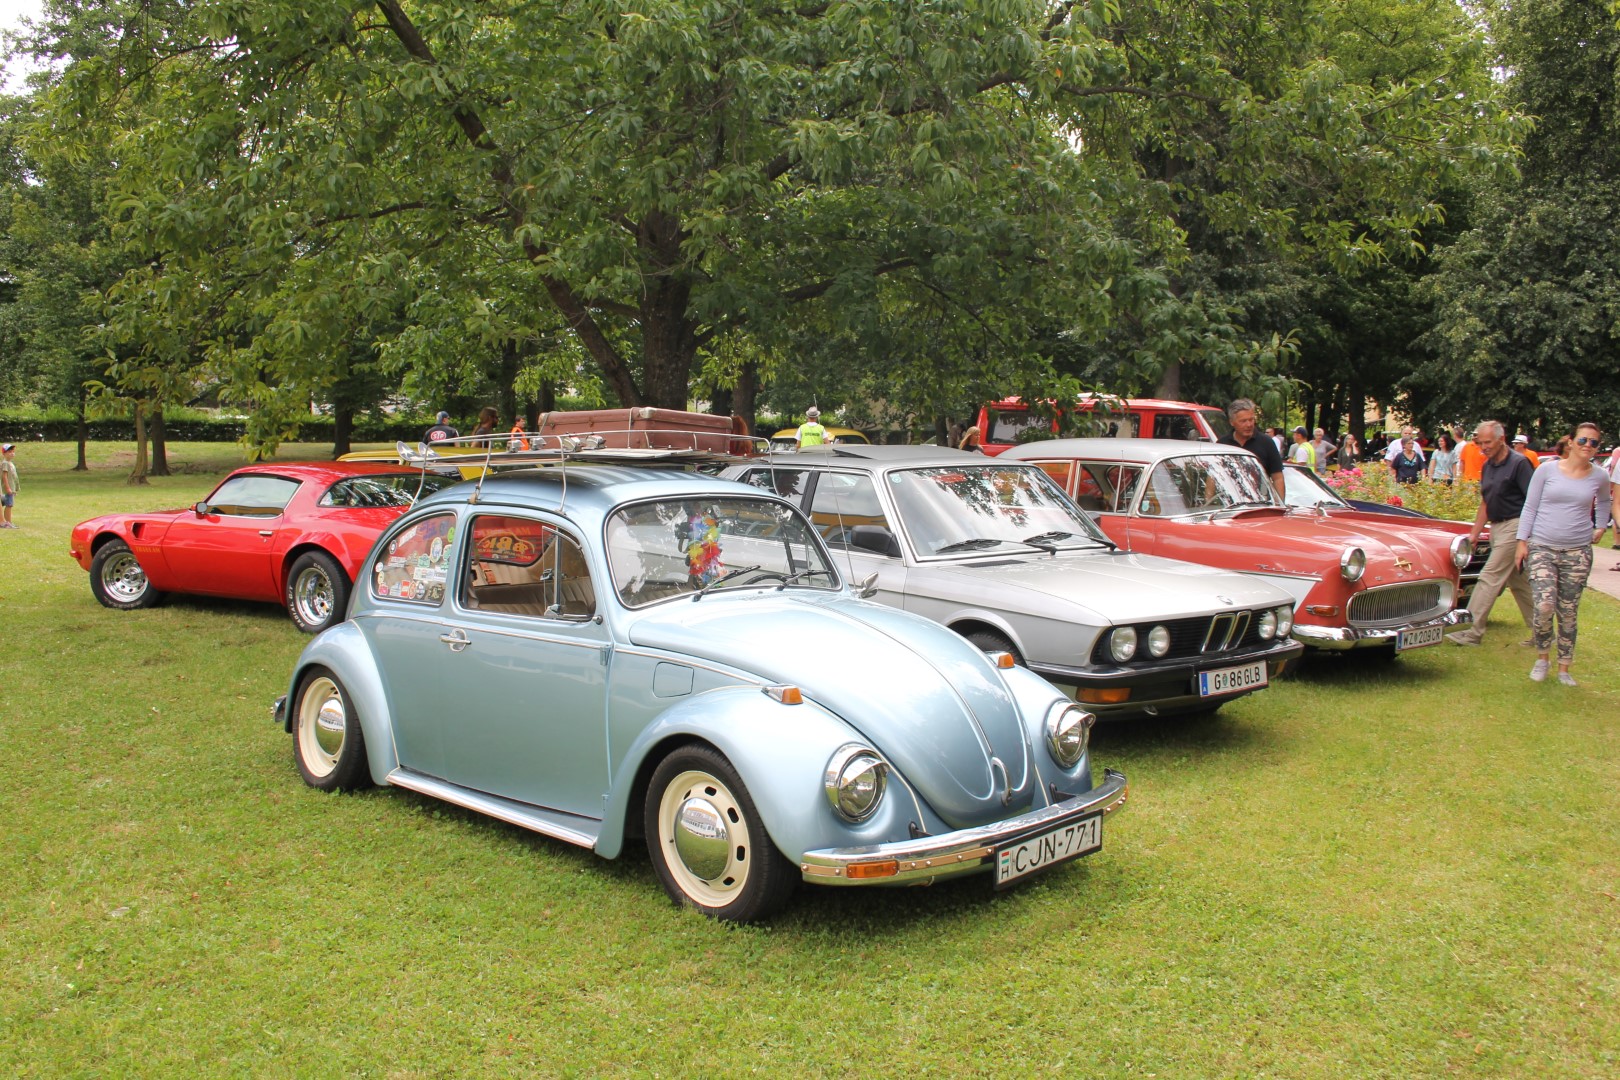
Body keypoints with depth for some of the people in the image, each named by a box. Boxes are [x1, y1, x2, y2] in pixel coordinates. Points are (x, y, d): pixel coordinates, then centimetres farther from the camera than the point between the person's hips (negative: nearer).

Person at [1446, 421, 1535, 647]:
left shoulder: (1519, 463, -13)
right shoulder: (1488, 467, 11)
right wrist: (1475, 533, 15)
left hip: (1514, 526, -9)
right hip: (1497, 527, 9)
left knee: (1490, 578, -9)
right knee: (1518, 582, 13)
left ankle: (1474, 632, -7)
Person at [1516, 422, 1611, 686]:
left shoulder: (1599, 477, 5)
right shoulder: (1547, 470, -2)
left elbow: (1605, 501, 29)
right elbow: (1530, 507, 2)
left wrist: (1600, 526, 20)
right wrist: (1522, 541, 0)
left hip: (1578, 552, 2)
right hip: (1542, 548, -2)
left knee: (1568, 613, 4)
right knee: (1544, 607, -15)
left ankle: (1564, 669, 17)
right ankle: (1541, 658, 9)